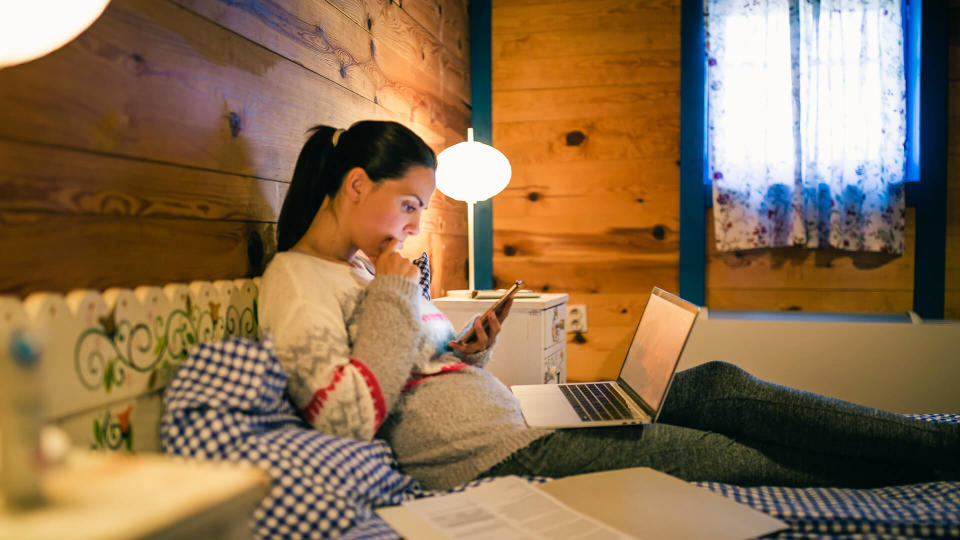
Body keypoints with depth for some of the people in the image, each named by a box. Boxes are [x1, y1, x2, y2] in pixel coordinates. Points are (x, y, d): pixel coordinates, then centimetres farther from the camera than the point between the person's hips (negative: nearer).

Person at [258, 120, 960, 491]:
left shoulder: (364, 266, 18)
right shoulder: (295, 280, -10)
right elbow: (350, 418, -23)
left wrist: (466, 351, 4)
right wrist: (394, 295, -15)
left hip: (510, 423, 9)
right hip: (489, 459, -9)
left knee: (714, 383, 1)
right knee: (745, 458, -9)